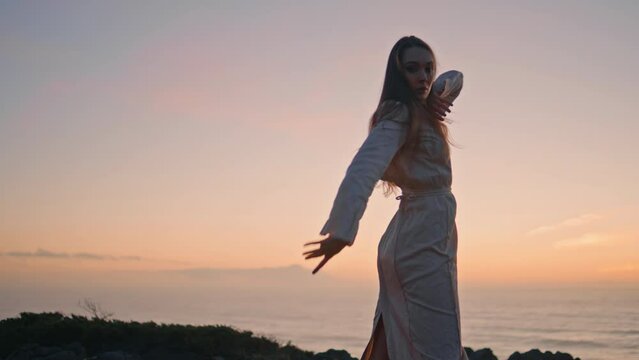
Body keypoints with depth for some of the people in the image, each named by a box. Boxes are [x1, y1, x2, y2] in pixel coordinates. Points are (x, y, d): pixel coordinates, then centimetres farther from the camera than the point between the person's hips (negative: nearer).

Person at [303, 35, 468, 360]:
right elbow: (362, 169, -28)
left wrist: (437, 100, 3)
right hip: (424, 240, -10)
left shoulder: (420, 112, 14)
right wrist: (342, 232, -41)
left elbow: (455, 77, 29)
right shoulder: (398, 116, -13)